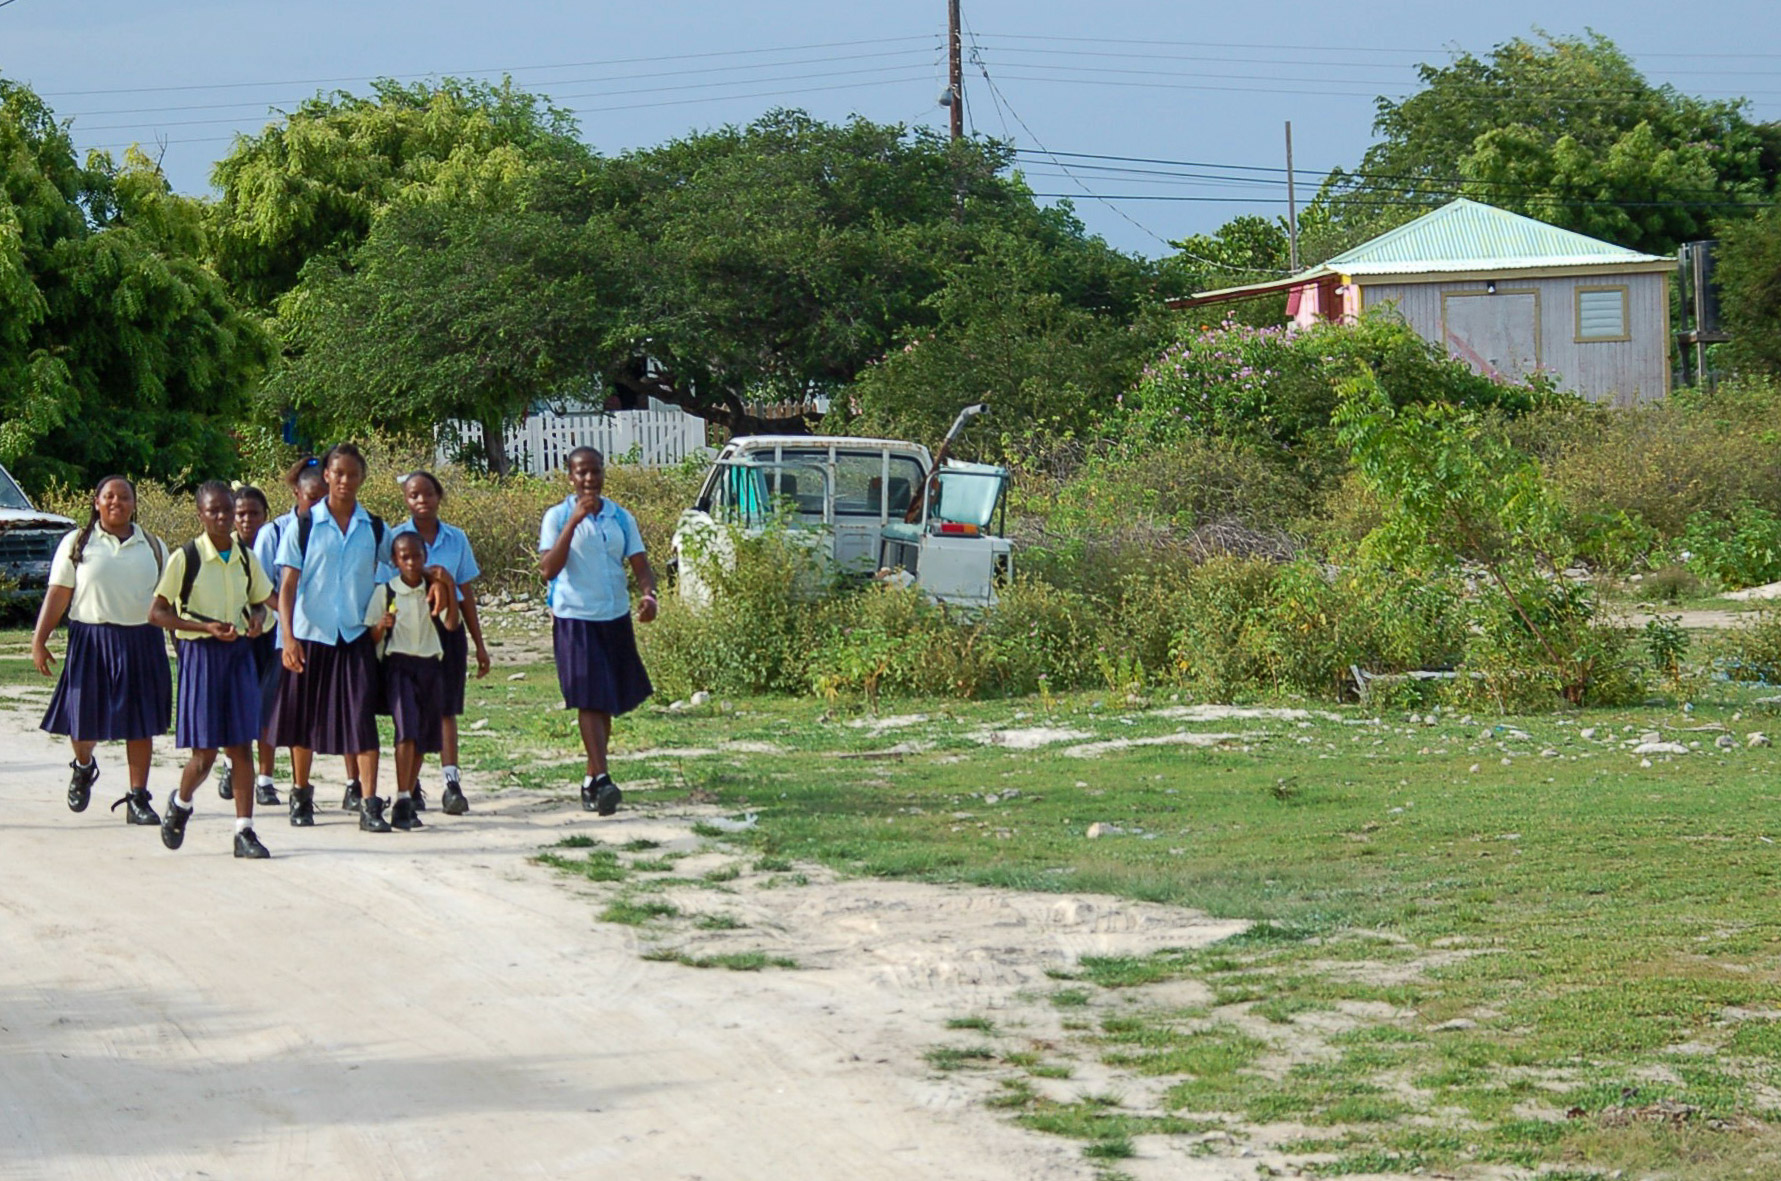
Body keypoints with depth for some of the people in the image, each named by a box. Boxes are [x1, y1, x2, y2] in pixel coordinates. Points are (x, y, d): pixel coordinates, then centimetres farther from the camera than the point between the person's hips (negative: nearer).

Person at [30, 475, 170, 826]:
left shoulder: (153, 547, 13)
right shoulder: (77, 544, 6)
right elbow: (58, 595, 1)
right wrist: (39, 640, -6)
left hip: (142, 642, 2)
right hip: (92, 640, -2)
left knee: (141, 724, -1)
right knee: (85, 717, 1)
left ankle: (138, 799, 5)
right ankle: (83, 767, 34)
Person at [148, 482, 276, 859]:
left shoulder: (246, 557, 7)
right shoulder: (185, 558, -7)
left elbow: (260, 601, 21)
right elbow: (156, 613, -7)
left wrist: (258, 618, -3)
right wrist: (207, 627, -18)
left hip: (240, 653, 4)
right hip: (200, 654, -4)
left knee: (242, 746, 0)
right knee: (204, 752, -2)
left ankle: (244, 831, 3)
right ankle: (180, 804, 28)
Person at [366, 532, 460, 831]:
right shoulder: (385, 591, -1)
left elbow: (451, 624, -6)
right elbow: (372, 637, -1)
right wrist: (382, 626, -22)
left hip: (430, 665, 4)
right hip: (399, 664, -4)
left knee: (425, 737, 6)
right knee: (407, 730, -19)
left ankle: (409, 798, 18)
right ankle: (402, 803, -20)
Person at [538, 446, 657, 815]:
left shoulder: (621, 518, 7)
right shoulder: (558, 517, -5)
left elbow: (640, 564, 4)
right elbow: (548, 569, -17)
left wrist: (648, 594, -18)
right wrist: (574, 521, -24)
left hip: (616, 619, 5)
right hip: (575, 619, -5)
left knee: (607, 703, 11)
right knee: (590, 701, -13)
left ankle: (591, 780, 22)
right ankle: (602, 781, -22)